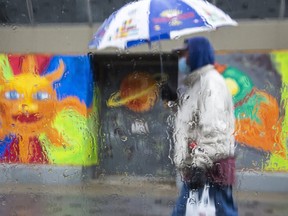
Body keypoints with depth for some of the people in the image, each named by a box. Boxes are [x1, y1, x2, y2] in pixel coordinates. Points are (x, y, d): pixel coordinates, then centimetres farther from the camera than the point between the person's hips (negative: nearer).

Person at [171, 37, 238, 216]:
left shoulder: (211, 82, -12)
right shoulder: (196, 85, 20)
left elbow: (213, 129, -22)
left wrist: (200, 164, -24)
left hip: (210, 167, -10)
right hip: (196, 166, 10)